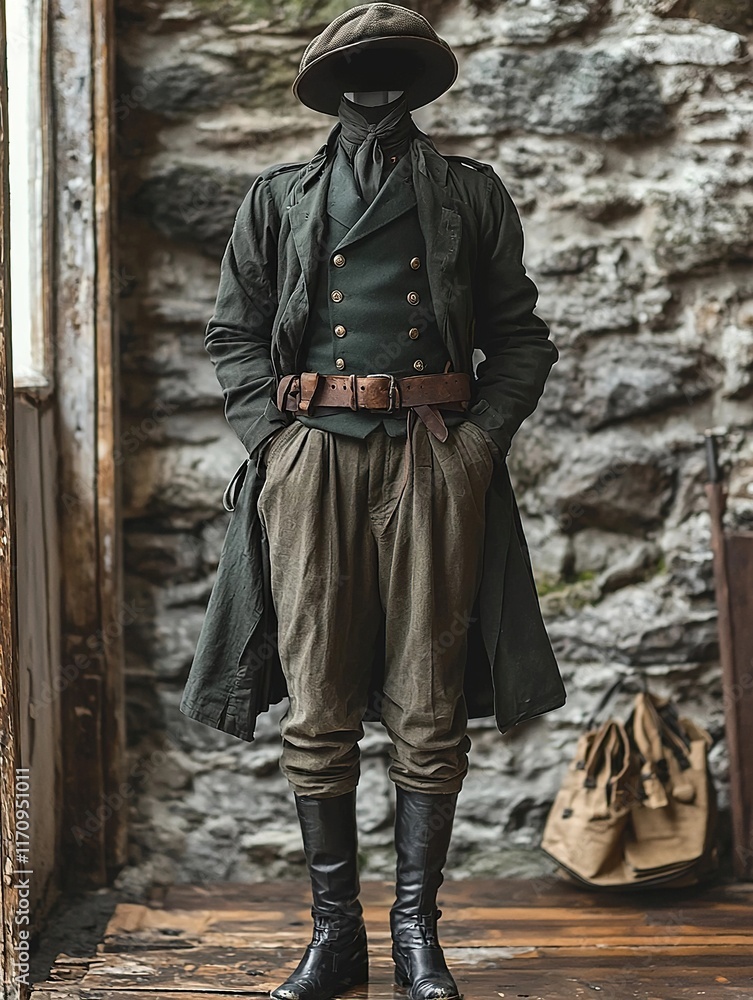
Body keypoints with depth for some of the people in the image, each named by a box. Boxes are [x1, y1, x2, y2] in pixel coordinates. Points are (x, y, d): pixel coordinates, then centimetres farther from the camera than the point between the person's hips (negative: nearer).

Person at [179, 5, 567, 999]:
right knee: (318, 712, 1)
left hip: (436, 460, 0)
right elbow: (234, 334, 13)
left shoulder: (473, 194, 14)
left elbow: (520, 337, 12)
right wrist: (273, 439, 0)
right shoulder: (277, 198, 16)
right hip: (312, 457, 1)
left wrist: (481, 440, -2)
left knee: (428, 712, 1)